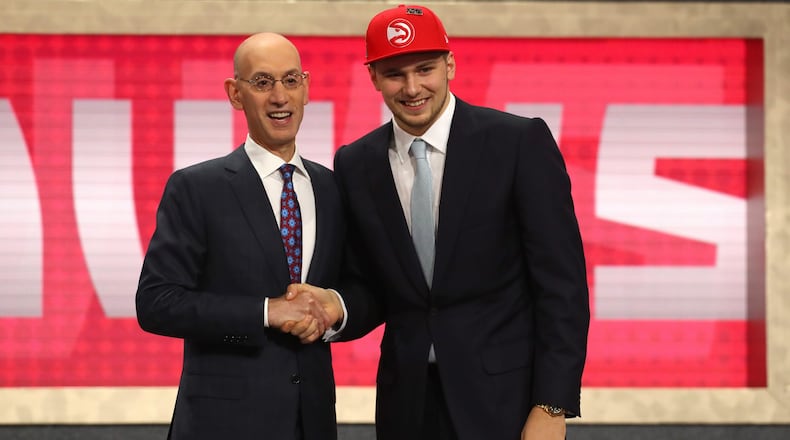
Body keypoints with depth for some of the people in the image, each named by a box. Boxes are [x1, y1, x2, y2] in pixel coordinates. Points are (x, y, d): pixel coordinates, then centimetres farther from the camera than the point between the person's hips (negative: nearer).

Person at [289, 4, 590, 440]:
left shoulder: (520, 142, -7)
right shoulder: (356, 165, 4)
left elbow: (561, 280, -8)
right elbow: (369, 288, 12)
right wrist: (338, 306, -11)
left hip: (503, 399, -3)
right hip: (407, 401, 4)